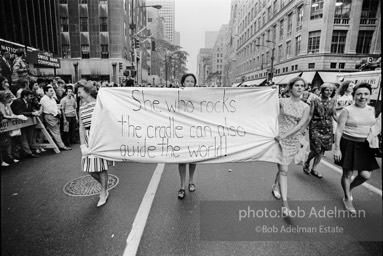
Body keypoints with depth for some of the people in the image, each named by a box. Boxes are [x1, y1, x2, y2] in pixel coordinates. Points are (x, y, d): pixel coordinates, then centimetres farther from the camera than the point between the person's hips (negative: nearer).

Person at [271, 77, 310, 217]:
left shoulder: (306, 107, 3)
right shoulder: (282, 101, -1)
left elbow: (300, 125, -9)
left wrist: (284, 135, -20)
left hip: (293, 141, 3)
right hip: (280, 139, -3)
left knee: (282, 167, 15)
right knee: (284, 170, -9)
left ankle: (275, 186, 43)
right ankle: (285, 203, -6)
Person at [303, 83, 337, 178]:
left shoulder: (332, 101, 6)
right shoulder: (315, 101, -6)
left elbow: (334, 115, 10)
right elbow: (310, 115, -6)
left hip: (328, 129, 5)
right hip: (316, 128, -4)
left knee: (322, 150, 6)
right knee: (316, 150, -7)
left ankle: (314, 169, 21)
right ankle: (307, 163, 23)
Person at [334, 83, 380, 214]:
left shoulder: (371, 110, 5)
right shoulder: (347, 110, -12)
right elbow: (339, 130, -13)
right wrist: (337, 148, -16)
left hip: (364, 145, 5)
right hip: (349, 144, -5)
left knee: (366, 175, 4)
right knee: (347, 173, 5)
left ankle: (349, 188, 33)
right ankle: (347, 198, 26)